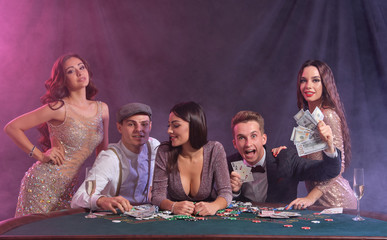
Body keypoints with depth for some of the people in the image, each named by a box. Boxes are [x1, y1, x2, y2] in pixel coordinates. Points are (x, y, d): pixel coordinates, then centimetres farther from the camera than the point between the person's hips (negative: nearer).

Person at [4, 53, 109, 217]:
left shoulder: (102, 109, 5)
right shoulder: (59, 108, -12)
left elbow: (103, 151, 18)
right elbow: (12, 127, -10)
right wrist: (40, 156, -11)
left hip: (69, 187, 5)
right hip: (43, 183, -5)